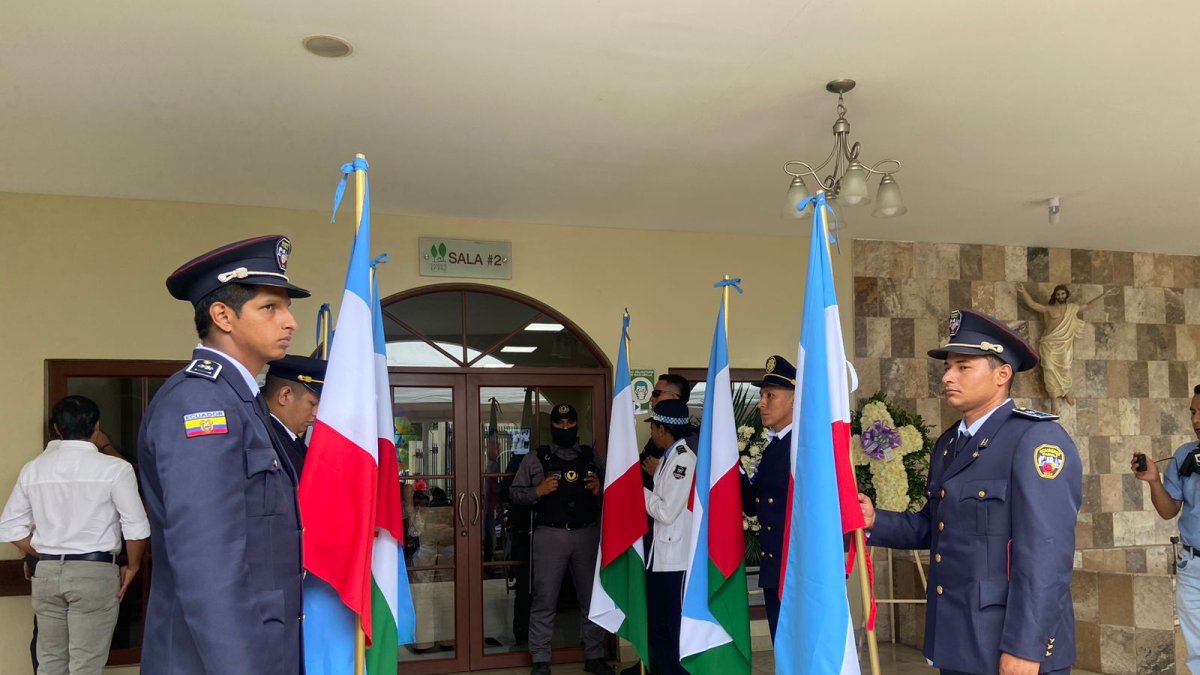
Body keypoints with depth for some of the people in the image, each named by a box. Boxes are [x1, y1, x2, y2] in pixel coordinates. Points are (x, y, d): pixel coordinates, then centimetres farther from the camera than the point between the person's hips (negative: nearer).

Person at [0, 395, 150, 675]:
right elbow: (136, 528, -10)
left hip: (46, 573, 5)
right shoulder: (114, 468, -9)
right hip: (94, 572, -5)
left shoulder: (33, 468, 5)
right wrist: (132, 567, 6)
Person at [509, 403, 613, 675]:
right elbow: (514, 492, 4)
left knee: (593, 597, 9)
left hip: (587, 534, 2)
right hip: (550, 535, -2)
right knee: (544, 600, 1)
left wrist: (600, 490, -7)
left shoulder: (593, 457, 11)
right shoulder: (535, 458, 5)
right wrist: (537, 491, -13)